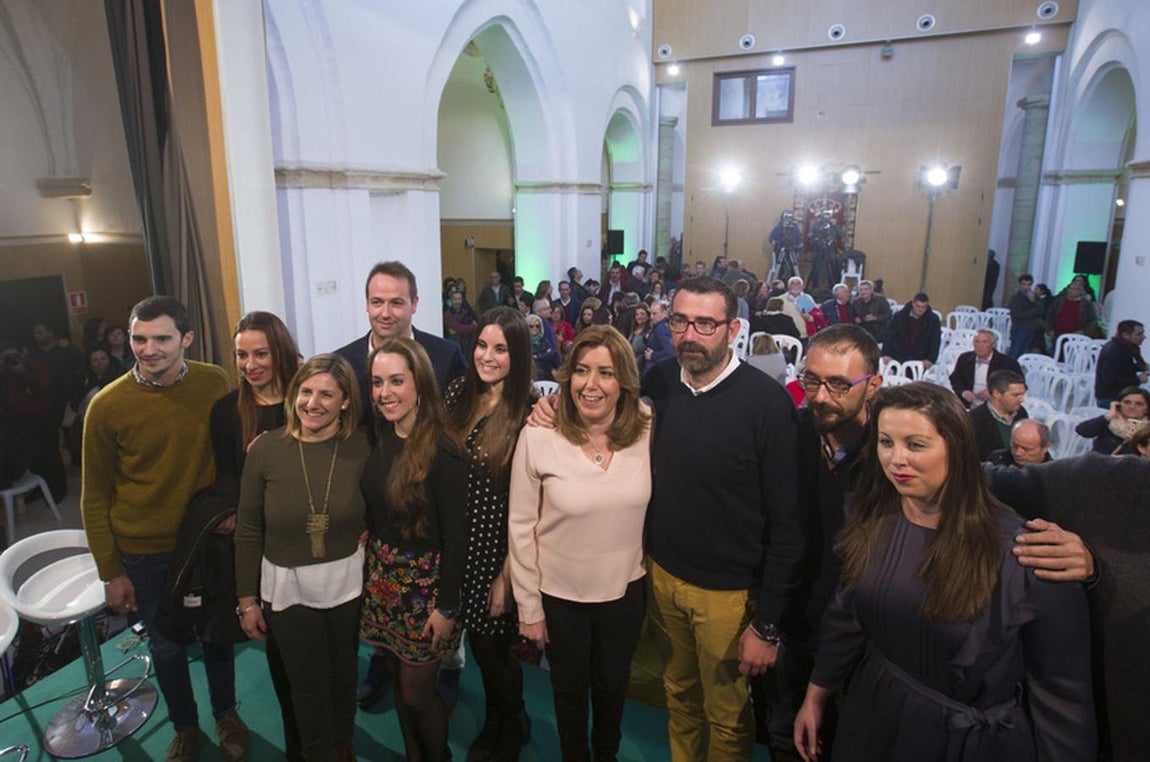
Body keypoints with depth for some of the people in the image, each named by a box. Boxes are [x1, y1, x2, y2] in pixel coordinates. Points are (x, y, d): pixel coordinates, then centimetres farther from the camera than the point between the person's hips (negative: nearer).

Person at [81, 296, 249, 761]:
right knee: (166, 646, 16)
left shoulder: (215, 385, -11)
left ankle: (226, 714, 44)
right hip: (143, 552, -1)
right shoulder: (107, 405, -15)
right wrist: (111, 572, -4)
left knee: (217, 633, 18)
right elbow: (95, 497, -6)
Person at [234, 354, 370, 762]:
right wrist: (246, 599, 1)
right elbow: (247, 530, -3)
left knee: (344, 677, 20)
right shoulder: (266, 448, -11)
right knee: (308, 686, 14)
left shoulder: (362, 447, -12)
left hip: (348, 584, 1)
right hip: (287, 588, 0)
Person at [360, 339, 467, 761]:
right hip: (381, 579, 6)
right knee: (398, 682, 20)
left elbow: (456, 537, -18)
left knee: (416, 692, 9)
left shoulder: (441, 453, -21)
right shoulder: (380, 438, -1)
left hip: (424, 585, -6)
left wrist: (447, 607, -15)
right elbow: (375, 513, 5)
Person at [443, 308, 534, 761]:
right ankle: (494, 722, 48)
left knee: (491, 646, 11)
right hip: (458, 545, 5)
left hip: (500, 549, -5)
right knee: (476, 639, 20)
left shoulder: (528, 413, -17)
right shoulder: (458, 394, -1)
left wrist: (507, 574, -11)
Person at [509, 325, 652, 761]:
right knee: (570, 692, 23)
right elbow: (521, 527, -12)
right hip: (560, 595, -2)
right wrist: (529, 607, -7)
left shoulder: (647, 431, -13)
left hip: (625, 591, 2)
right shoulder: (538, 436, -20)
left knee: (612, 688, 26)